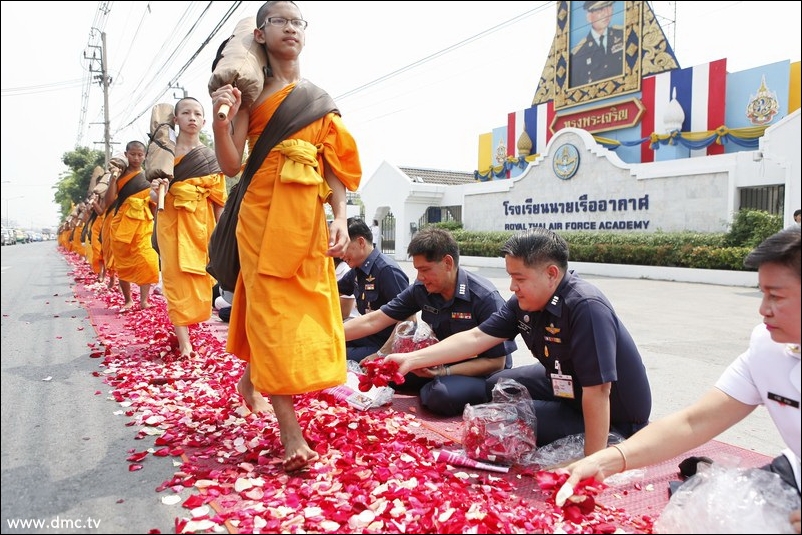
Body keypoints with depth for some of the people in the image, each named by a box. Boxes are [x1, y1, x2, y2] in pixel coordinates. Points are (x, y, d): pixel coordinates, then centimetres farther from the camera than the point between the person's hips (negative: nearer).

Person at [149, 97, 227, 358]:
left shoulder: (212, 156, 5)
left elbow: (218, 200, 5)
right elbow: (155, 197, 1)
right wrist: (157, 191, -22)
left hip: (202, 222, 2)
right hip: (173, 221, -2)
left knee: (199, 278, 6)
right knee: (178, 279, -4)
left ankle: (184, 323, 26)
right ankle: (184, 343, -2)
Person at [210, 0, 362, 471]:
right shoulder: (250, 93, 6)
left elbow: (335, 166, 8)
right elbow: (231, 166, -2)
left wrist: (341, 220, -5)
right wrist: (221, 120, -20)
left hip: (308, 215, 4)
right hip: (263, 212, -3)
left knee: (305, 310, 8)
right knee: (271, 311, -6)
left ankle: (253, 378, 38)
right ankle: (292, 434, -3)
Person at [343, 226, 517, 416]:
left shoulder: (485, 298, -23)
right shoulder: (421, 289, -8)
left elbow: (496, 362, -19)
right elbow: (373, 321, -5)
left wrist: (445, 371, -28)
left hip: (481, 374, -5)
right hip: (441, 364, 6)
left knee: (441, 396, -35)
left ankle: (429, 391, -1)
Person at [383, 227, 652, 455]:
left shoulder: (586, 308, -33)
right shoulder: (525, 301, -9)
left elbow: (597, 390, -34)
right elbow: (476, 338, -9)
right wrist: (411, 359, -15)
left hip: (613, 418, -8)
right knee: (497, 386, 11)